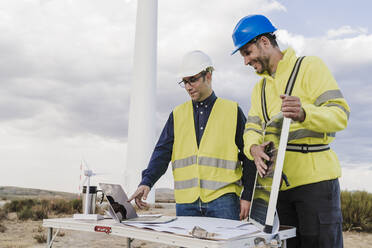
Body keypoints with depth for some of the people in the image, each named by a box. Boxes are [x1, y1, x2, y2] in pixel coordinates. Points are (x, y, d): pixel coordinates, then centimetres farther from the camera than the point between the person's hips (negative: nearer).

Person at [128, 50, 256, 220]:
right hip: (186, 202, 3)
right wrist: (147, 182, -9)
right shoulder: (177, 114, 14)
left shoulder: (232, 111, 6)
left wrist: (247, 196, 0)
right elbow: (162, 152, 7)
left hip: (223, 200, -2)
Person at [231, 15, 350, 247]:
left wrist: (303, 113, -31)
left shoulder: (310, 66, -1)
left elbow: (341, 114, -11)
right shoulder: (260, 87, 20)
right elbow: (253, 128, 11)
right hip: (279, 183, 6)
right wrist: (254, 148, -13)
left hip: (316, 178, -6)